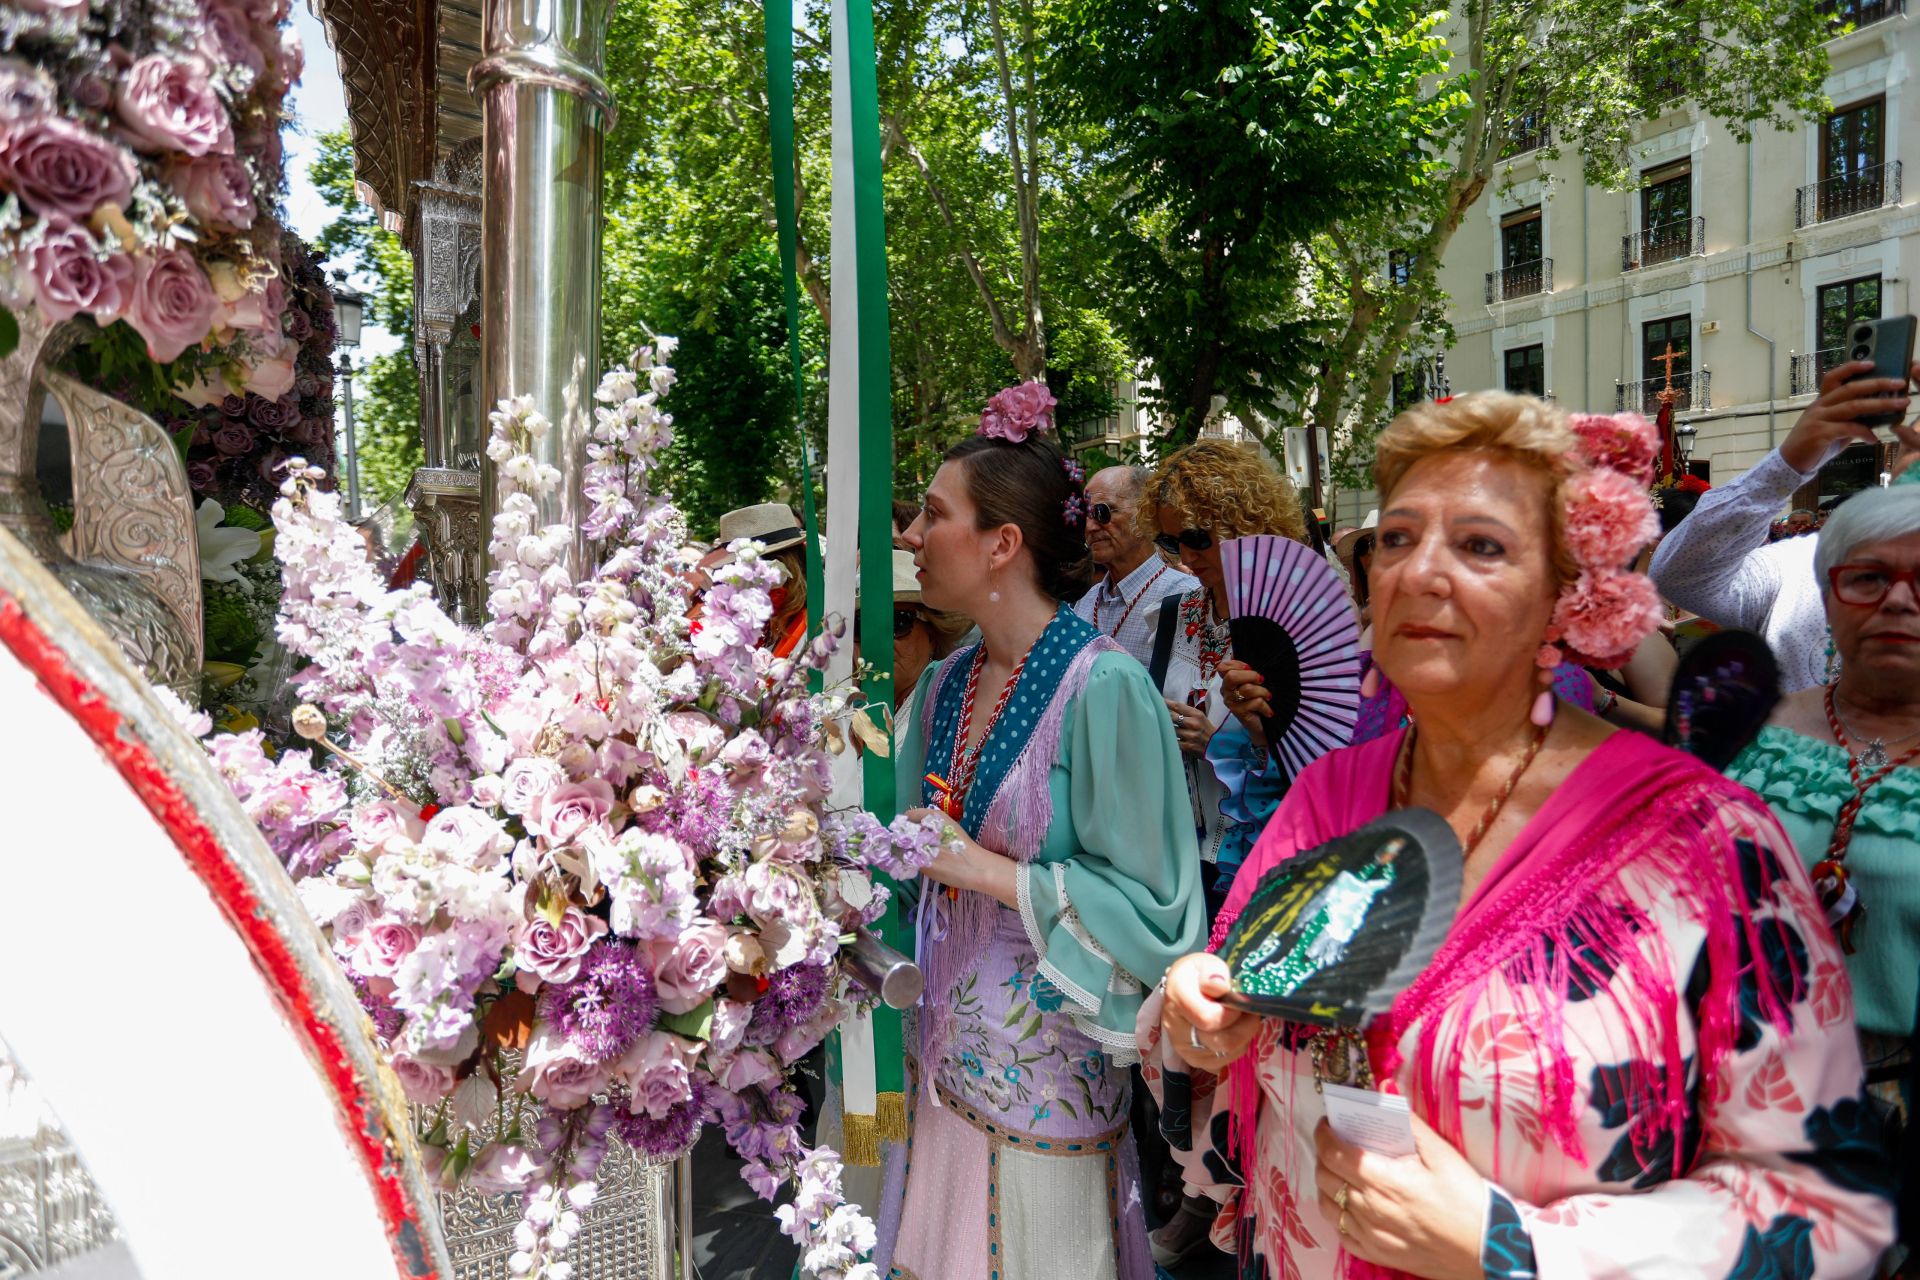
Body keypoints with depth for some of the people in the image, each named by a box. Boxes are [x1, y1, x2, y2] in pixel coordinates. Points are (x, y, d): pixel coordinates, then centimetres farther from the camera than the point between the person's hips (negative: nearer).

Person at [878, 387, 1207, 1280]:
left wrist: (988, 870, -18)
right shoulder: (944, 685, 4)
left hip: (1045, 1065, -6)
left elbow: (1147, 905, -16)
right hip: (942, 1052, 6)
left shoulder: (1104, 687, -17)